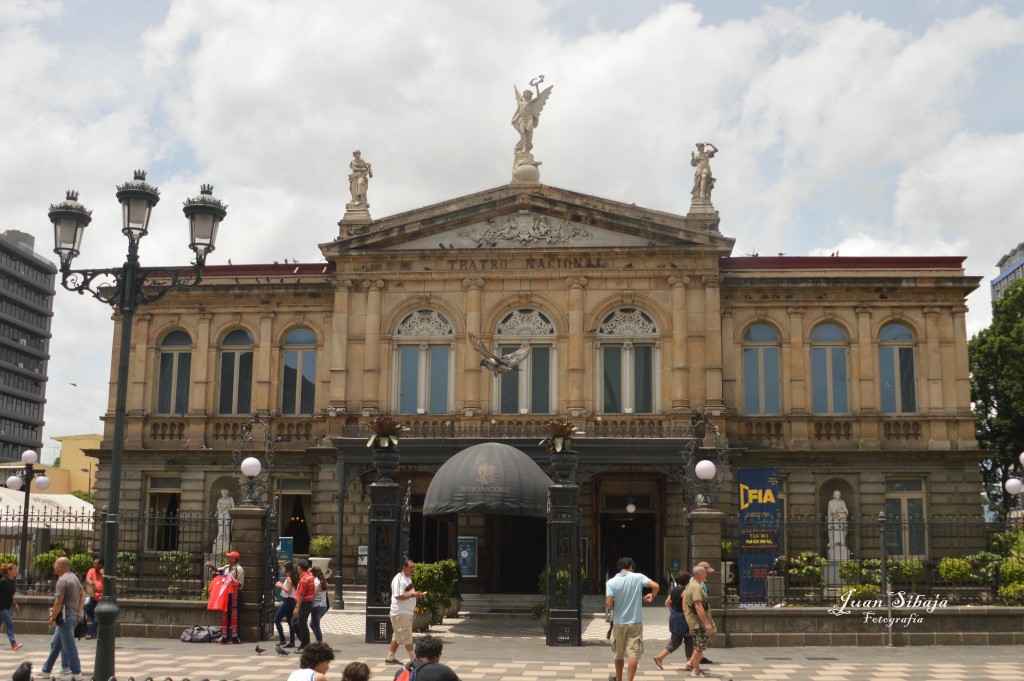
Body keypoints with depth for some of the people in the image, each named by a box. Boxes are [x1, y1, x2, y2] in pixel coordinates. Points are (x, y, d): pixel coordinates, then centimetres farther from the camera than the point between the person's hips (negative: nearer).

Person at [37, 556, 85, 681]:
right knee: (55, 644, 18)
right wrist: (80, 610, 15)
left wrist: (53, 618, -14)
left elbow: (58, 602, -21)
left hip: (65, 617, -10)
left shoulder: (62, 581, -17)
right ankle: (46, 670, 26)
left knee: (69, 646, -3)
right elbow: (83, 593, 18)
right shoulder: (74, 577, 12)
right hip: (73, 616, 10)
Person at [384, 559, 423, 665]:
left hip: (408, 612, 10)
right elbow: (398, 596, -22)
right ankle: (413, 659, -4)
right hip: (401, 612, -10)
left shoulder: (408, 578, 16)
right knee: (407, 635, -7)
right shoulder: (398, 579, -16)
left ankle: (390, 658, 19)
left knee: (398, 635, 13)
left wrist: (417, 594, 10)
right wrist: (413, 595, -23)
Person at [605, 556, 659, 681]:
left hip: (619, 623, 1)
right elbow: (655, 586, -15)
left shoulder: (611, 582, -7)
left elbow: (608, 605, -14)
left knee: (619, 654, 17)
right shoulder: (638, 577, -6)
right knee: (634, 654, 0)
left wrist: (616, 607, 9)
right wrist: (651, 597, 5)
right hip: (635, 622, -1)